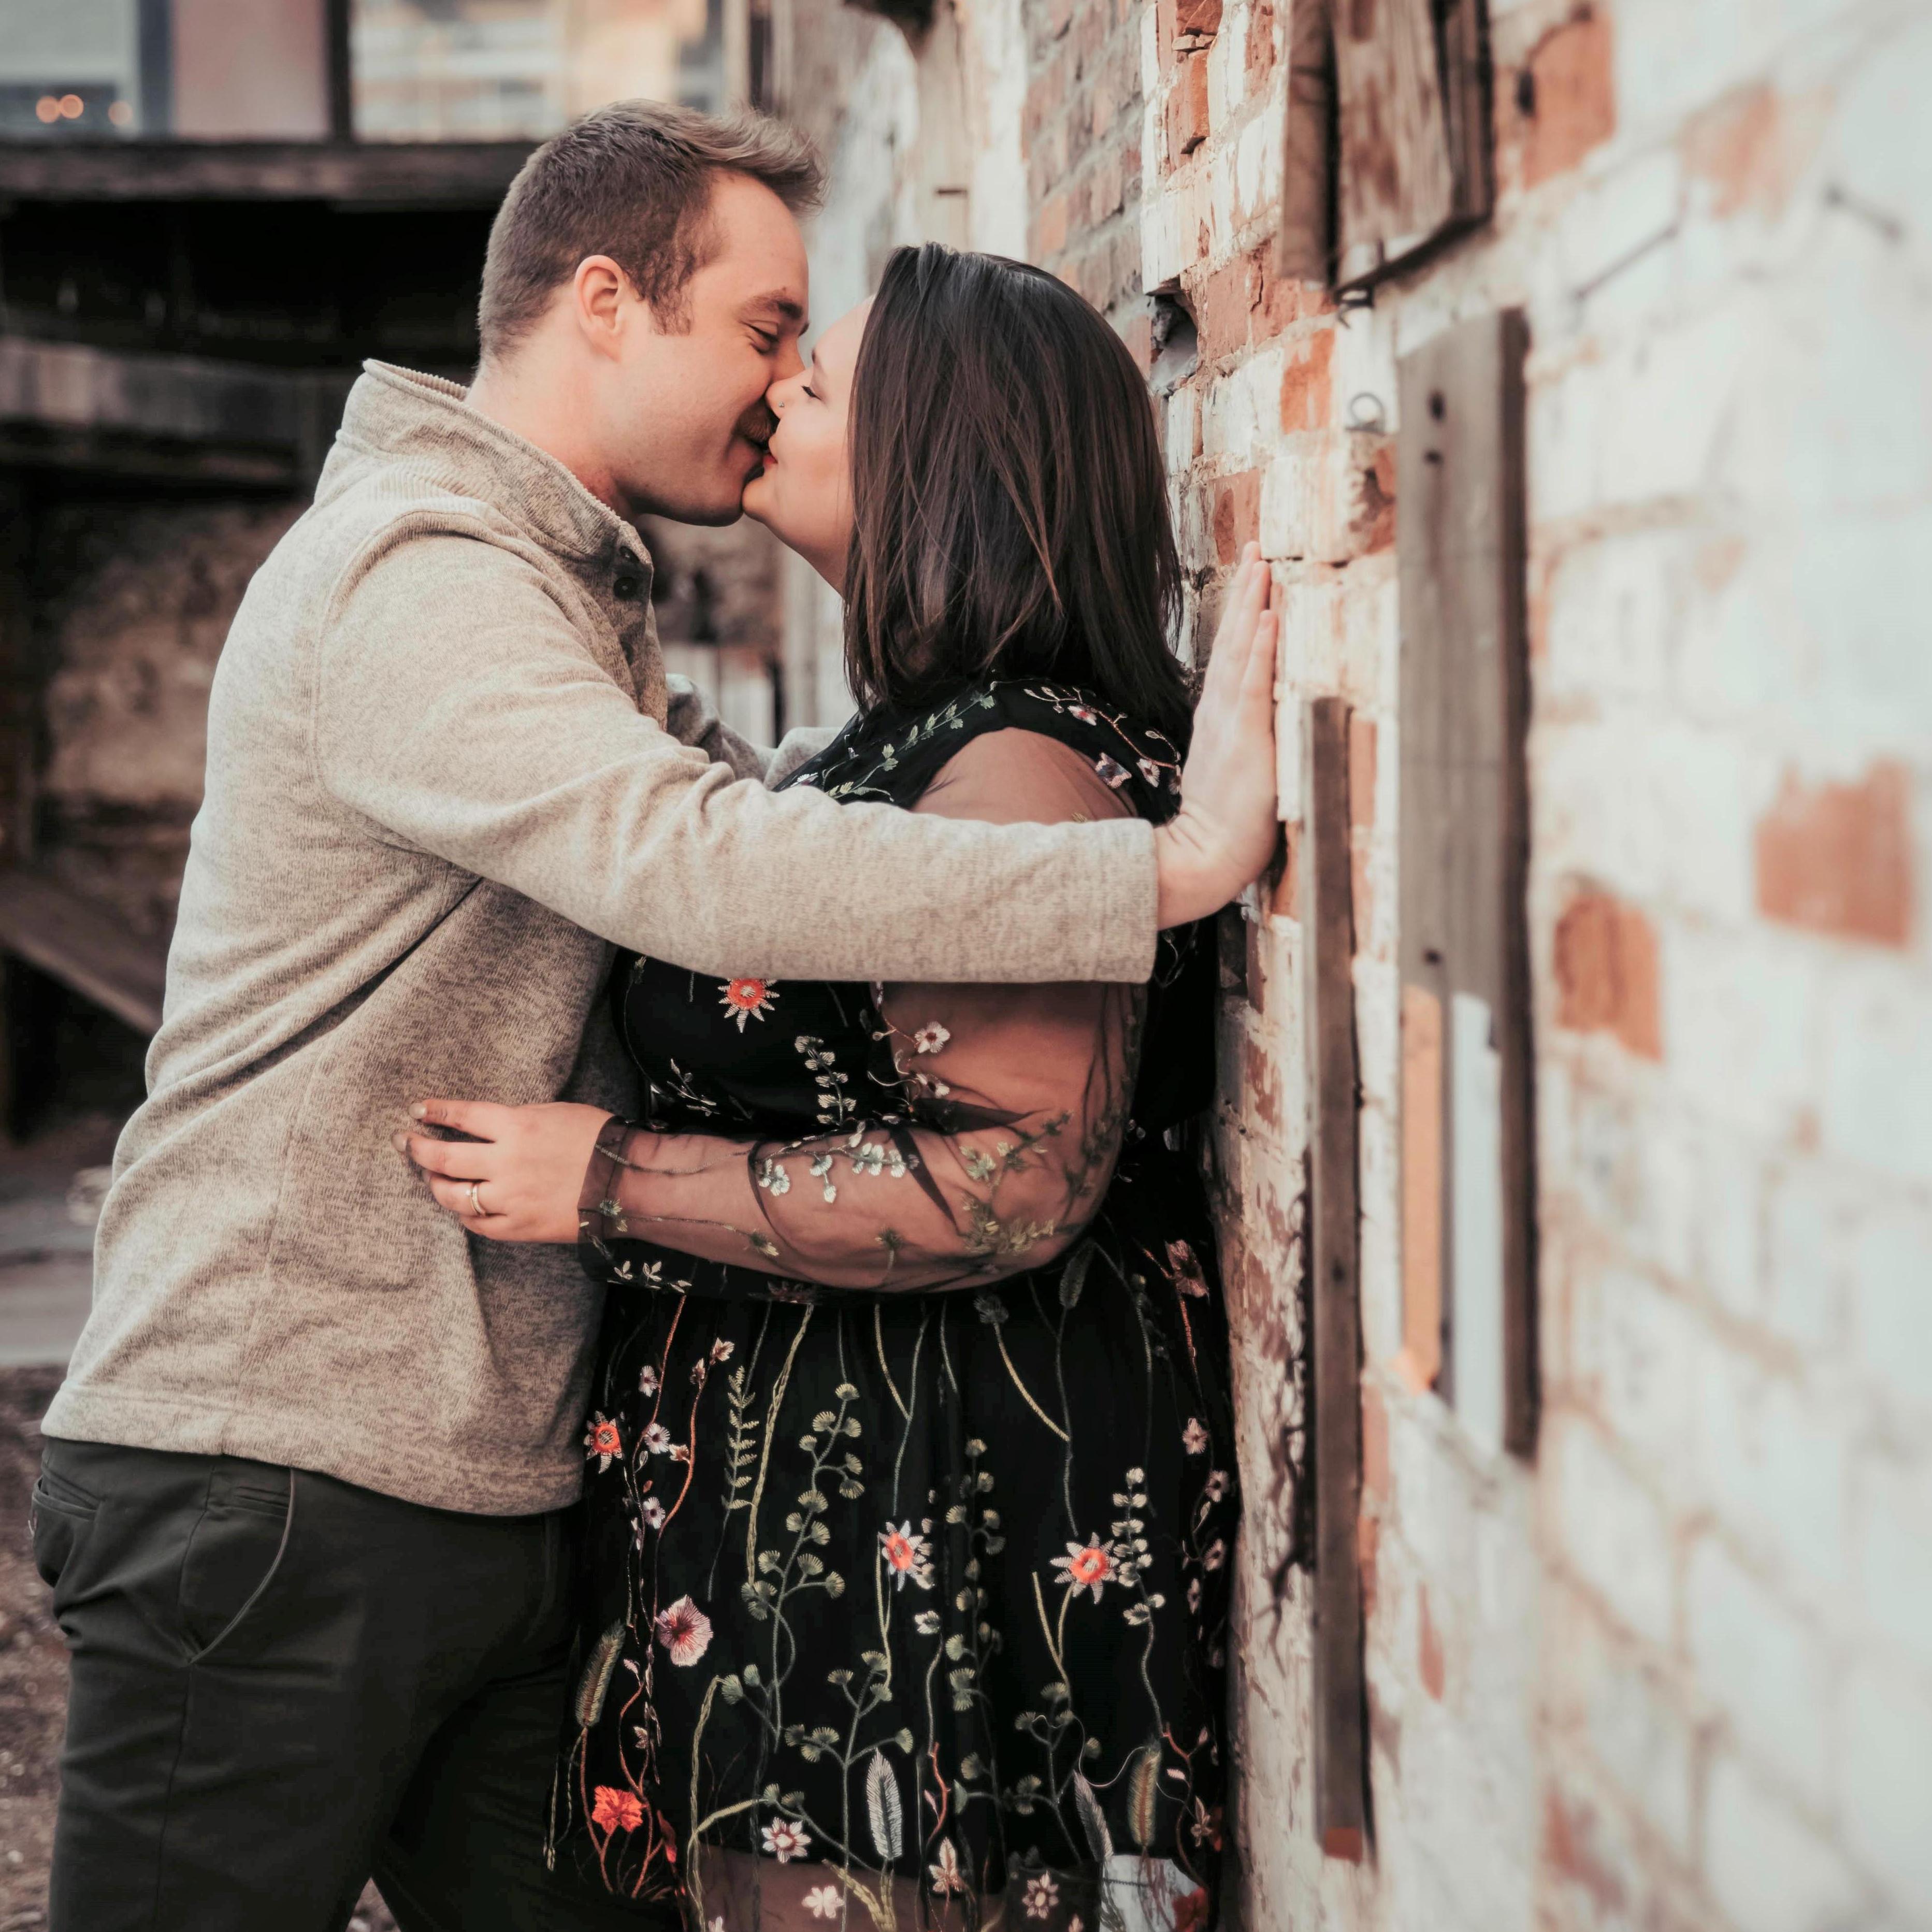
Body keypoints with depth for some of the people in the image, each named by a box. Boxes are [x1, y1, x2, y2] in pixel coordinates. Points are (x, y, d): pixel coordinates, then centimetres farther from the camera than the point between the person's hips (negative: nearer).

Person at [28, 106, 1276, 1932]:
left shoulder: (572, 603, 22)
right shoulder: (415, 577, -15)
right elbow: (694, 863, -29)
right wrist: (1169, 869, -30)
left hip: (489, 1492, 10)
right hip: (281, 1484, -9)